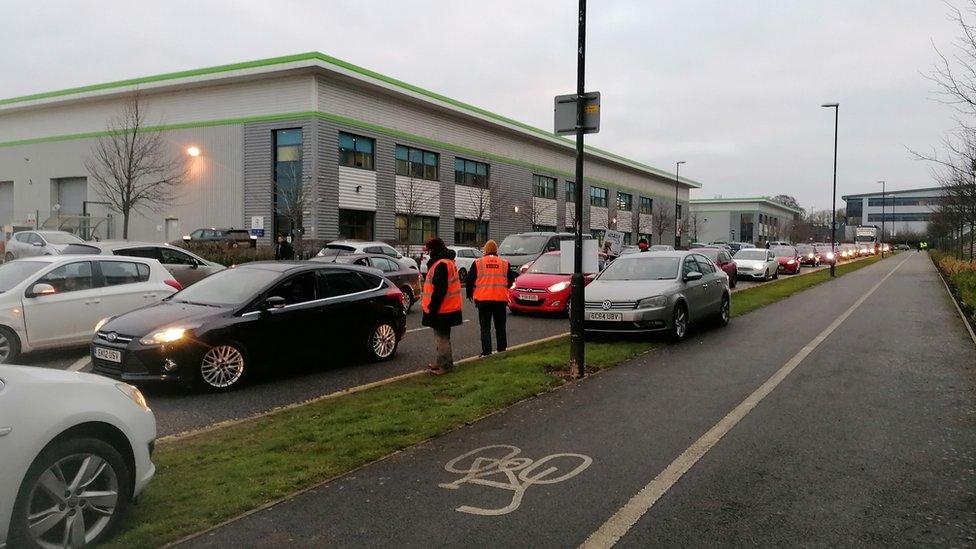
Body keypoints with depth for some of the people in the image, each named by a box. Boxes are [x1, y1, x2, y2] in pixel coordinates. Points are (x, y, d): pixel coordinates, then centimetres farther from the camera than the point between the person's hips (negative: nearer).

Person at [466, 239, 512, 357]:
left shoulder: (478, 263, -1)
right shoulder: (504, 263, 4)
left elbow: (470, 280, 3)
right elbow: (510, 281, 13)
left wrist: (469, 294, 19)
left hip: (483, 299, -2)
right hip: (501, 300, 2)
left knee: (485, 328, 3)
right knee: (500, 328, 13)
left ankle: (486, 352, -5)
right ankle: (502, 351, 19)